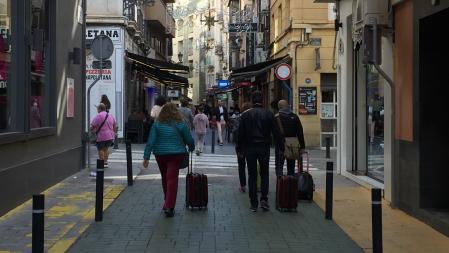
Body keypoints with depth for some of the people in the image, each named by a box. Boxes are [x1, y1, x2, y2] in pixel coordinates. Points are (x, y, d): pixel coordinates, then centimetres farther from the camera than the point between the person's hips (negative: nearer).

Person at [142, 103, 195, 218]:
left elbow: (151, 141, -6)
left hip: (160, 154, 2)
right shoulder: (181, 124, -3)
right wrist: (191, 148, 24)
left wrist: (146, 157, -4)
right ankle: (169, 206, -11)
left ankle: (167, 203, 31)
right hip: (176, 154, -2)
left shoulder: (157, 124, -2)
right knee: (172, 179, -3)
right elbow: (189, 139, 3)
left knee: (165, 178, 17)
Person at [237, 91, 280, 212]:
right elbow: (275, 133, -2)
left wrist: (240, 148, 7)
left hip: (250, 148, 0)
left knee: (252, 176, 6)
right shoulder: (269, 114, -2)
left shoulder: (245, 115, -3)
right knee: (264, 174, 13)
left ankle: (253, 204, 6)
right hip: (264, 147, 0)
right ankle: (264, 199, -2)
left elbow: (241, 134, -2)